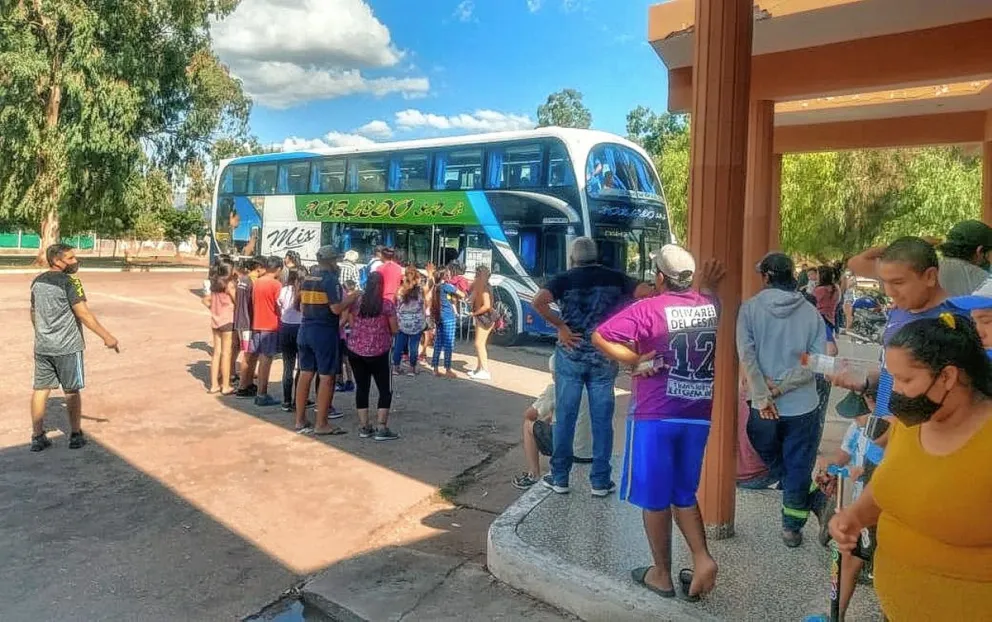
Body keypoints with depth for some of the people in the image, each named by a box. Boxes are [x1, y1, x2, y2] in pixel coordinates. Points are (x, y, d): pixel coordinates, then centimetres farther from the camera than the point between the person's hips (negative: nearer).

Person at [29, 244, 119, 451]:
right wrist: (107, 337, -18)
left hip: (42, 347, 6)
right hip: (67, 347, -6)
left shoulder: (37, 281, 9)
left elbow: (34, 313, 18)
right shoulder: (69, 282, -15)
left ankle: (37, 437, 14)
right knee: (72, 391, 5)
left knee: (41, 389, 10)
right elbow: (83, 313, -20)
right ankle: (76, 436, 14)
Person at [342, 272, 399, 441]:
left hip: (355, 350, 4)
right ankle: (381, 428, 0)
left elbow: (351, 324, 7)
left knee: (361, 387, 11)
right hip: (378, 352, -3)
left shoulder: (355, 302, 1)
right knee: (385, 389, 5)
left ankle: (364, 427, 13)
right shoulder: (388, 304, -7)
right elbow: (394, 330, -2)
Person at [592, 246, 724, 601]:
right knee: (683, 494, 21)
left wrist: (636, 361, -11)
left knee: (654, 498, 8)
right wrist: (707, 286, 17)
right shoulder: (710, 304, 5)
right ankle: (702, 559, 10)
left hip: (655, 415, -5)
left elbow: (600, 337, -18)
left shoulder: (649, 309, -12)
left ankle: (661, 575, 19)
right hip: (698, 415, 6)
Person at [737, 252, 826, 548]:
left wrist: (764, 396, -13)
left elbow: (747, 355, -15)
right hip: (803, 405, 1)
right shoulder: (811, 312, -1)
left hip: (763, 407, -1)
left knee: (774, 464, 22)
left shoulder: (750, 308, -6)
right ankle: (792, 528, 20)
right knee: (799, 468, 14)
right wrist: (780, 387, -8)